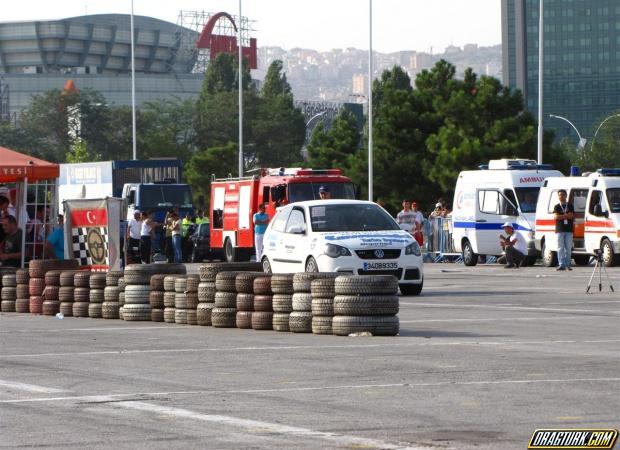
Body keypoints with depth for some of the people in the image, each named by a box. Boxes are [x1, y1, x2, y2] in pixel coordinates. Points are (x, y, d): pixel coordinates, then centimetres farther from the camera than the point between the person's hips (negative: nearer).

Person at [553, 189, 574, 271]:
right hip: (560, 230, -1)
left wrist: (561, 216, -7)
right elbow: (556, 217, -6)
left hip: (569, 230, 1)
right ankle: (561, 265, -6)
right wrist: (566, 216, -7)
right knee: (560, 248, -5)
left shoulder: (570, 206, 11)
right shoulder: (556, 207, 10)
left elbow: (571, 215, -4)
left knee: (568, 248, 0)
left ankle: (567, 264, 4)